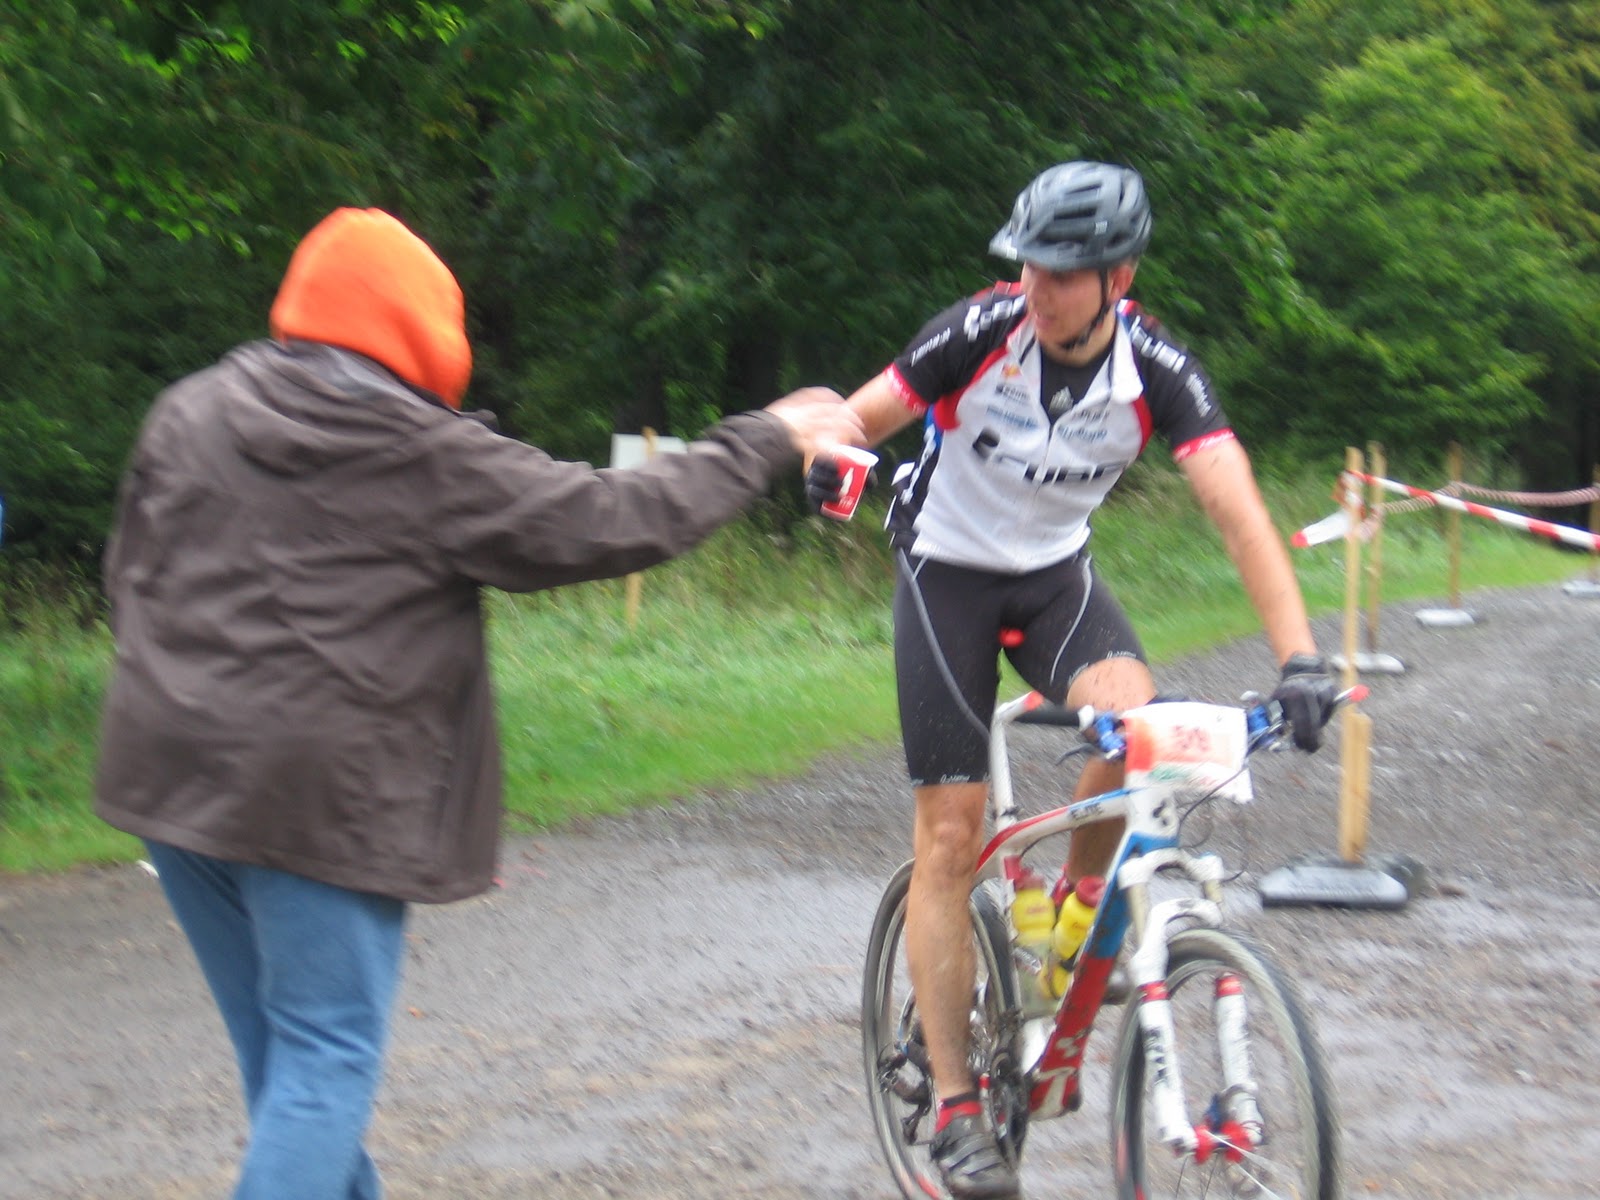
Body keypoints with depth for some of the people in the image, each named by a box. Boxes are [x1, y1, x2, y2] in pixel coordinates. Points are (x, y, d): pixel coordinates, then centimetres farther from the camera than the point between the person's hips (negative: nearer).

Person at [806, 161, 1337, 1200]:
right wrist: (825, 460, -38)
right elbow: (860, 421, -14)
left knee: (1137, 725, -30)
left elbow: (1240, 511, -28)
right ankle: (955, 1107, 2)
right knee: (950, 836, -6)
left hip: (1057, 572, 1)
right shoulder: (981, 331, -23)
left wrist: (1300, 658, -39)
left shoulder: (1155, 368, -21)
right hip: (947, 573, -1)